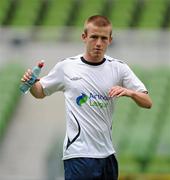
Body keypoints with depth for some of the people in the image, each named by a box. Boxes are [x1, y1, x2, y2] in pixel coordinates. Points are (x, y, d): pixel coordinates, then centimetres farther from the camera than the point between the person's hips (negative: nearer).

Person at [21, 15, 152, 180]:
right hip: (78, 155, -4)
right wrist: (31, 83, -6)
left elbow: (147, 103, 2)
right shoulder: (66, 67, 2)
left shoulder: (119, 68, 5)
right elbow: (40, 92, 16)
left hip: (107, 154, 4)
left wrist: (130, 92, -18)